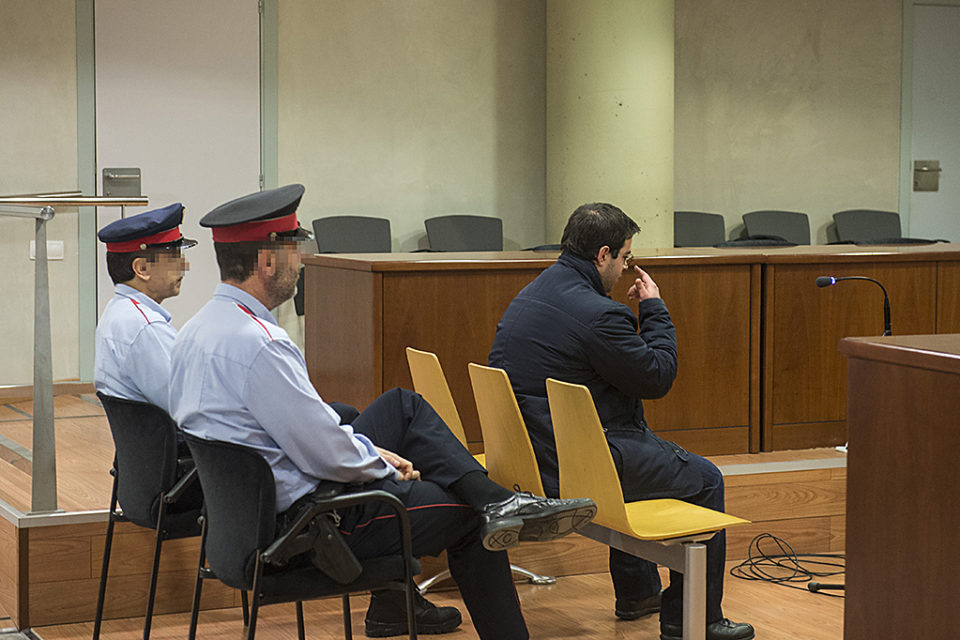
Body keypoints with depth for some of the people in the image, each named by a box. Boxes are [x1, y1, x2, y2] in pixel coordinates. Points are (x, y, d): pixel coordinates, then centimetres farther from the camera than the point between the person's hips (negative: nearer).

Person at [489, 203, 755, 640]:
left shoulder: (528, 296, 8)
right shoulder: (597, 314, -23)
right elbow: (658, 377, -13)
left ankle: (636, 593, 44)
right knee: (705, 481, 7)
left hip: (531, 453, 10)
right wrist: (654, 308, 0)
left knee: (640, 449, 37)